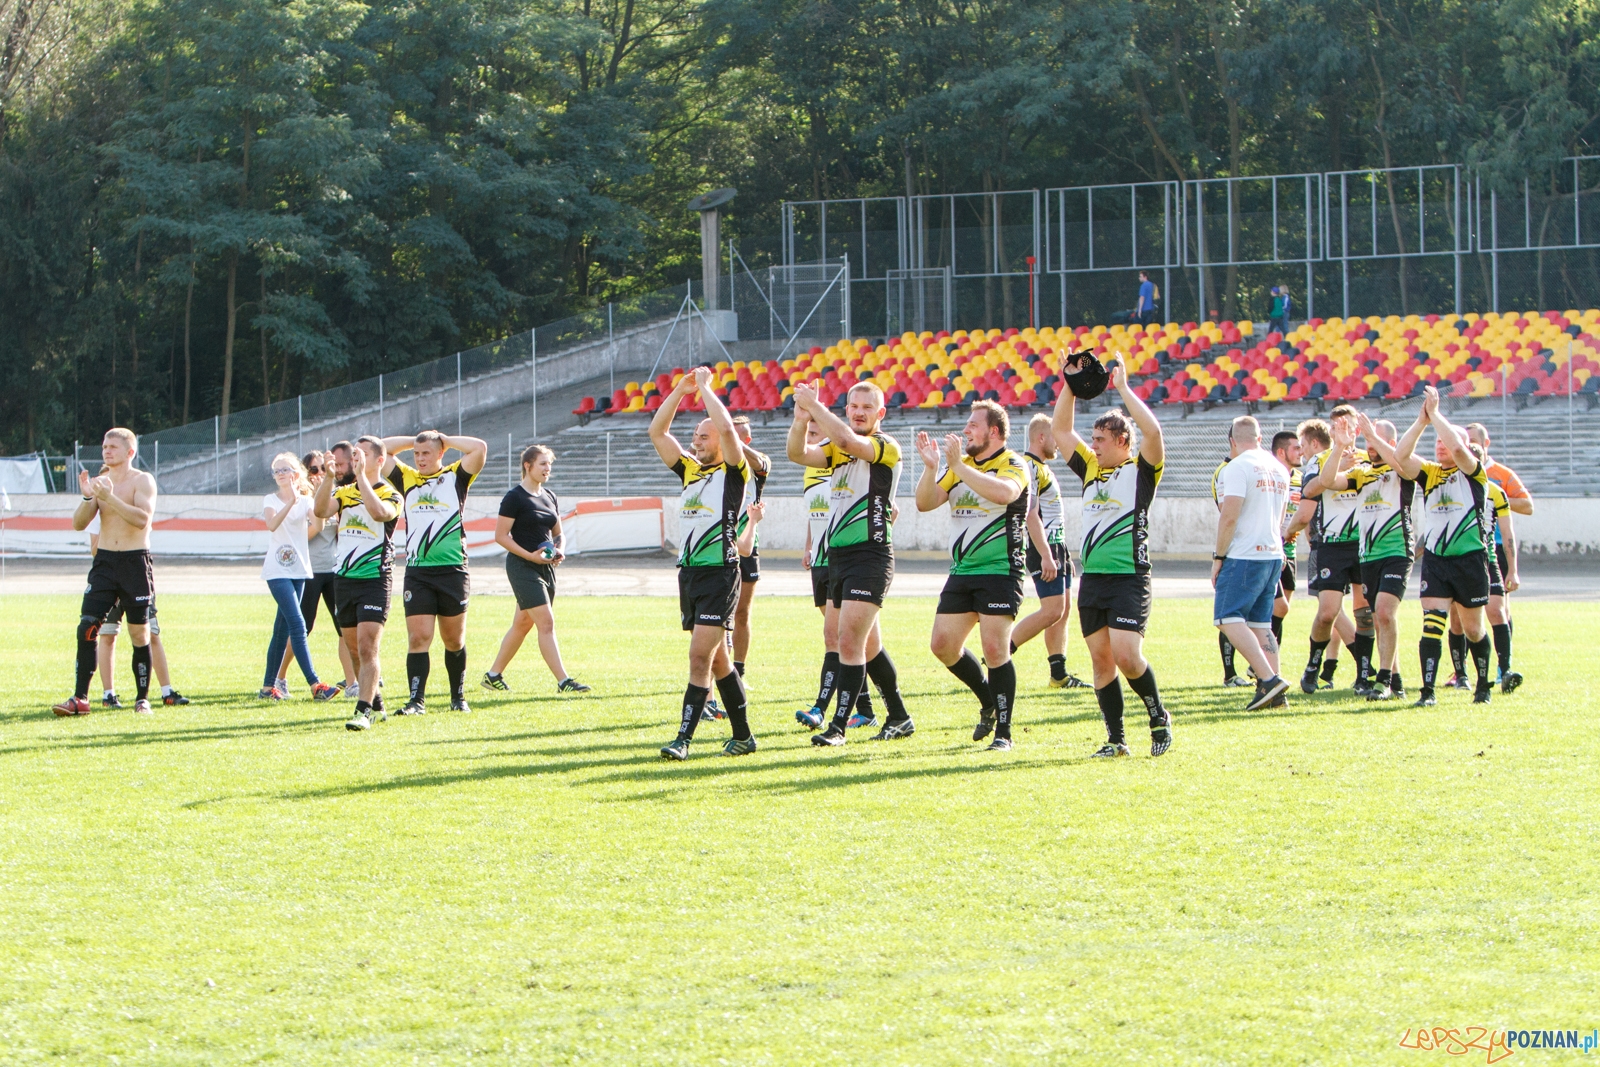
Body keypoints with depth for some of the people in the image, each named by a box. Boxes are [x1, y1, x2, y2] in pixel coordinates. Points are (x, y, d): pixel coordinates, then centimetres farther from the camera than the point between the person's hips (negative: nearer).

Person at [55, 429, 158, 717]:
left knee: (140, 633, 1)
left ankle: (142, 699, 11)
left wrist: (110, 498, -26)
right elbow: (78, 524, 6)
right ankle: (80, 698, -5)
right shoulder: (100, 482, 10)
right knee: (87, 627, -7)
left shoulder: (142, 481, -4)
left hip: (135, 563, -4)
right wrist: (87, 497, -12)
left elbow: (142, 518, -19)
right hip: (104, 561, 4)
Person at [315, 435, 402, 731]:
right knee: (354, 649, 11)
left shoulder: (390, 494, -3)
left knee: (367, 647, -15)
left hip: (375, 579, -6)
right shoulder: (344, 492, 13)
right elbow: (321, 511, -7)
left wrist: (361, 475, -23)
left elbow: (379, 512, -26)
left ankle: (364, 711, -20)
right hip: (345, 579, 6)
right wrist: (328, 476, -18)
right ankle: (376, 705, 24)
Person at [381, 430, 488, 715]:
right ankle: (416, 700, -10)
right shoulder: (407, 478, 13)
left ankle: (458, 697, 20)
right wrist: (415, 440, 13)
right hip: (417, 572, 1)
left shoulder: (455, 477, 6)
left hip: (452, 571, -1)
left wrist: (444, 440, 5)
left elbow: (480, 448, -6)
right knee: (418, 638, -8)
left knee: (454, 640, 8)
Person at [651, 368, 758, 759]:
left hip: (719, 575, -8)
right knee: (717, 660, 11)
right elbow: (657, 432, 14)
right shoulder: (690, 470, 15)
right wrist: (681, 389, 7)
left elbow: (727, 428, -19)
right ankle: (742, 736, 18)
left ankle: (683, 738, -17)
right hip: (689, 574, 8)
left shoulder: (733, 472, -4)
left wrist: (705, 387, -9)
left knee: (700, 657, -13)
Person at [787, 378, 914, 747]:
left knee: (849, 642, -13)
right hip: (838, 555, 8)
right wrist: (801, 419, -19)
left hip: (870, 555, -8)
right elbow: (798, 453, -1)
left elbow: (847, 440, -26)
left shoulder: (887, 447, -7)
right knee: (868, 645, 16)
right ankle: (899, 717, 27)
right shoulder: (839, 449, 15)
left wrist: (814, 405, -18)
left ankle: (838, 727, -13)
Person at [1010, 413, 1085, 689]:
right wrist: (1046, 556, -27)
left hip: (1056, 545, 11)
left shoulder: (1042, 467, 19)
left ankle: (1059, 675, 7)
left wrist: (1061, 555, 24)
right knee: (1052, 611, -15)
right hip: (1044, 547, -11)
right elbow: (1031, 515, -22)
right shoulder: (1030, 467, -14)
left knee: (1063, 608, 7)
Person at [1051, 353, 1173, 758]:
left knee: (1126, 656, -16)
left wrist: (1123, 387, -15)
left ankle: (1159, 717, 5)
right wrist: (1071, 386, 11)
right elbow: (1060, 429, 21)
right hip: (1092, 579, 7)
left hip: (1129, 577, -7)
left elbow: (1152, 432, -19)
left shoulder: (1141, 469, -2)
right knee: (1101, 660, 3)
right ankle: (1115, 739, 7)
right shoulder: (1091, 467, 16)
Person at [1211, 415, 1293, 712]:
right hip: (1274, 555, 8)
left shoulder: (1237, 468, -11)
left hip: (1245, 555, -8)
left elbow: (1229, 517, -17)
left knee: (1228, 618, -9)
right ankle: (1274, 695, 2)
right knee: (1260, 623, 10)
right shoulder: (1279, 469, 14)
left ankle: (1268, 679, -21)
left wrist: (1218, 556, -9)